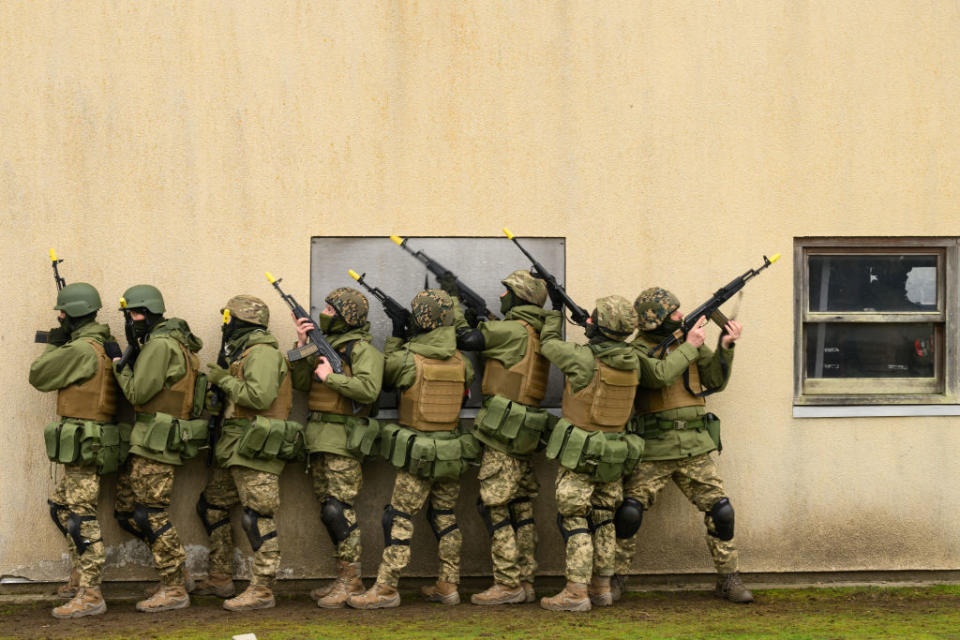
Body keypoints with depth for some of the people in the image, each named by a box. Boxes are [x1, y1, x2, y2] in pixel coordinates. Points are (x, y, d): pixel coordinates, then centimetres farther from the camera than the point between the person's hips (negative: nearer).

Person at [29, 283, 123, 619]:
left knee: (81, 516, -9)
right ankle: (79, 578, 28)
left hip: (83, 445, -10)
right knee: (60, 505, 21)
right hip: (87, 443, 10)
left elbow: (38, 376, -10)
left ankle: (90, 596, -8)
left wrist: (51, 344, 3)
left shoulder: (81, 350, -18)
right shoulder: (105, 345, 11)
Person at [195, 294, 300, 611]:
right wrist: (221, 381, 8)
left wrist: (224, 380, -13)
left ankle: (262, 591, -6)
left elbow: (259, 396, -25)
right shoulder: (245, 352, 20)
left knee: (258, 519, -9)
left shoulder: (262, 353, -12)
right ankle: (220, 579, 25)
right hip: (236, 452, 11)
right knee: (211, 505, 18)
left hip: (256, 451, -11)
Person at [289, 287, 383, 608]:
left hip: (343, 440, -9)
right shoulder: (324, 345, 17)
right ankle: (346, 581, 14)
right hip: (319, 439, 9)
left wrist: (330, 376, -15)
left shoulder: (363, 350, -8)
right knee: (328, 512, 9)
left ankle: (350, 579, -6)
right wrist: (302, 345, 4)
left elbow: (369, 389, -22)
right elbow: (301, 383, 14)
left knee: (338, 509, -12)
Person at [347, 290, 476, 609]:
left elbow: (385, 373, 3)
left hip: (417, 456, -5)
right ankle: (448, 586, 18)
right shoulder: (461, 362, -1)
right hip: (452, 455, 5)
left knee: (399, 517, -1)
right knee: (445, 517, 14)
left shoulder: (408, 359, -15)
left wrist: (396, 337, 12)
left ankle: (386, 588, 0)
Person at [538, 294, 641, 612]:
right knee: (603, 519, 15)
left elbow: (549, 344, -1)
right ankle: (601, 587, 20)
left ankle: (576, 592, -5)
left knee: (573, 518, -2)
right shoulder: (631, 362, -2)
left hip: (580, 455, -6)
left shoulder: (584, 358, -19)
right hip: (613, 454, 6)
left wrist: (556, 310, 12)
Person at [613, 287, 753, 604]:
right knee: (628, 513, -11)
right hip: (652, 452, -4)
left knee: (721, 511, -2)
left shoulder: (690, 341, 10)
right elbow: (660, 375, -25)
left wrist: (725, 348, -5)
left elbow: (715, 382, 8)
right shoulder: (636, 351, -6)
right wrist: (689, 346, -16)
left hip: (694, 448, 4)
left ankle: (729, 579, 12)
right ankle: (614, 579, 6)